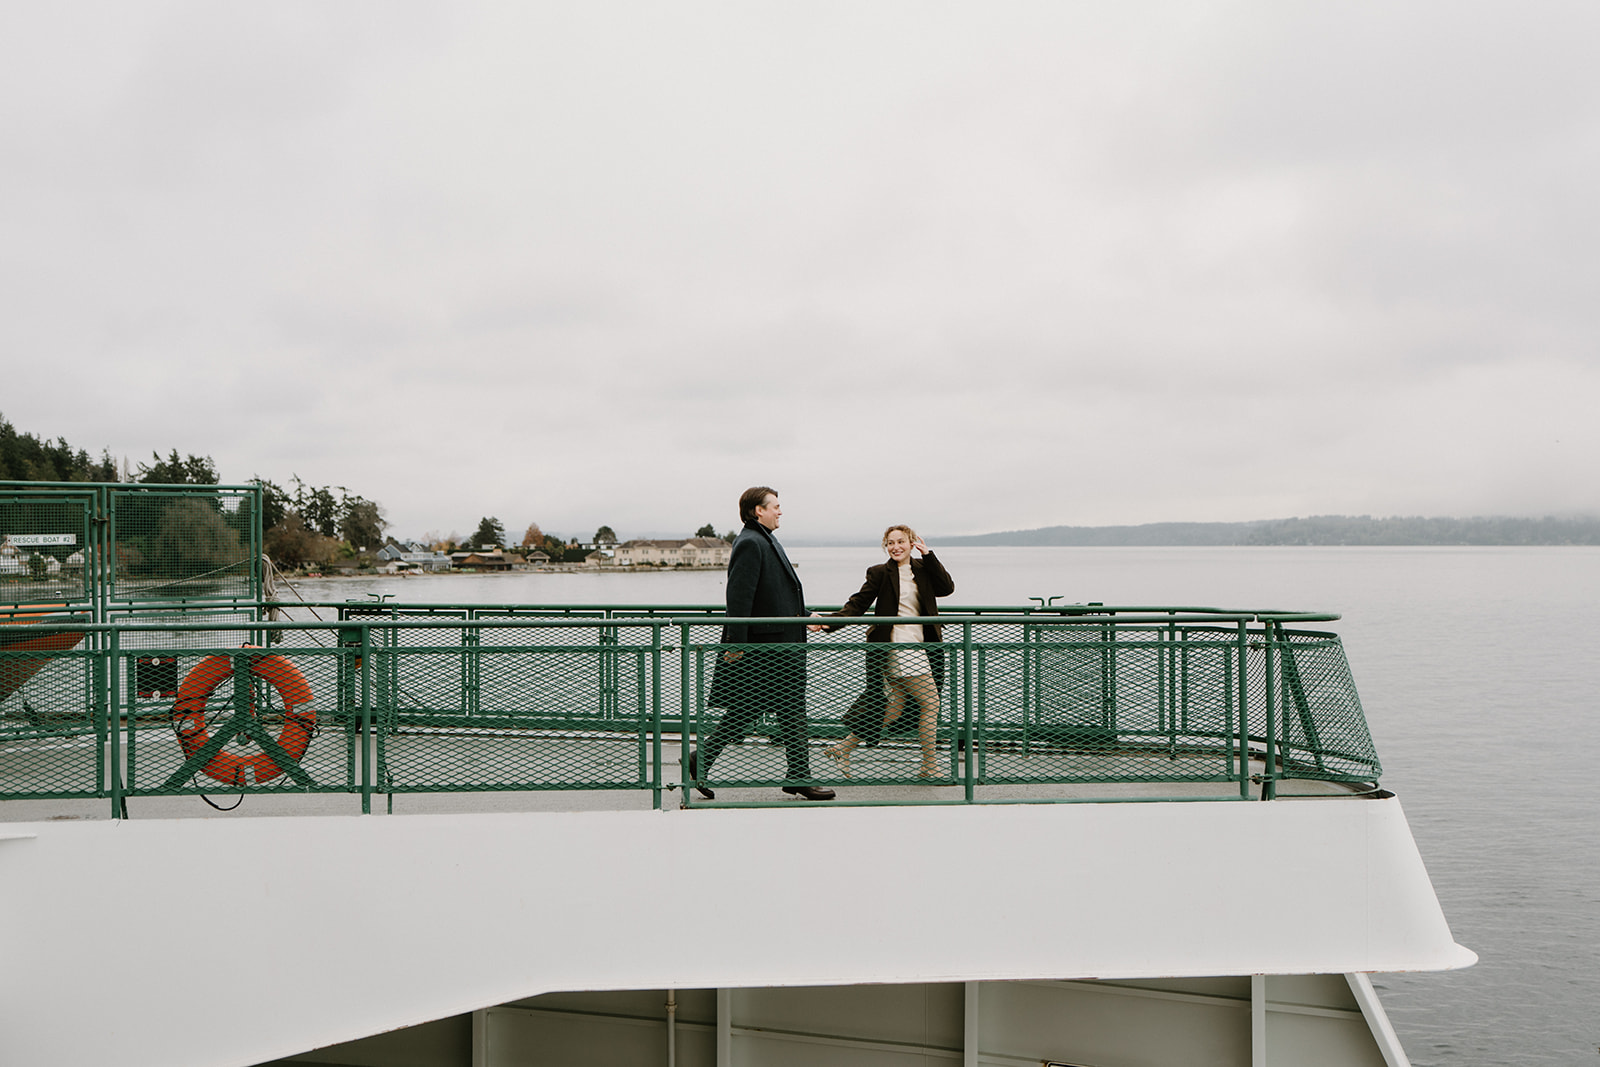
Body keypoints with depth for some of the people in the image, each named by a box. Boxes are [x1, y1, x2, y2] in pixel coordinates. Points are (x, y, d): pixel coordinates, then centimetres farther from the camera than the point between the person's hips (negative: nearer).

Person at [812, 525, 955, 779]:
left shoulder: (922, 569, 12)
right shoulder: (880, 573, -4)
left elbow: (947, 587, -2)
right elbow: (858, 603, -8)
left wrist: (928, 555, -4)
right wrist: (829, 622, -21)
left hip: (917, 646, 7)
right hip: (899, 647, -7)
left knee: (894, 708, 11)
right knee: (930, 702, -6)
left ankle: (843, 749, 19)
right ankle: (929, 766, 7)